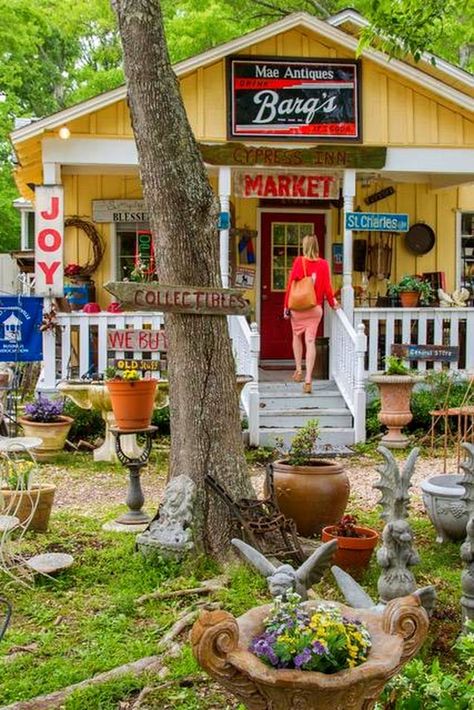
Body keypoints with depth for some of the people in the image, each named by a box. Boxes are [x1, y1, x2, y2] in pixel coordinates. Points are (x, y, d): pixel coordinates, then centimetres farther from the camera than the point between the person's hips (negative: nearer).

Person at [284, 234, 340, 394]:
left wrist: (287, 306, 0)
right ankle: (308, 379, -7)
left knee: (297, 336, 22)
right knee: (311, 341, 0)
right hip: (315, 309, 1)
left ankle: (299, 370, 22)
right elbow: (327, 287, -1)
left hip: (298, 307, -1)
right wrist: (332, 303, 15)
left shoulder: (299, 261, -7)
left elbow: (290, 284, -7)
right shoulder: (323, 264, -3)